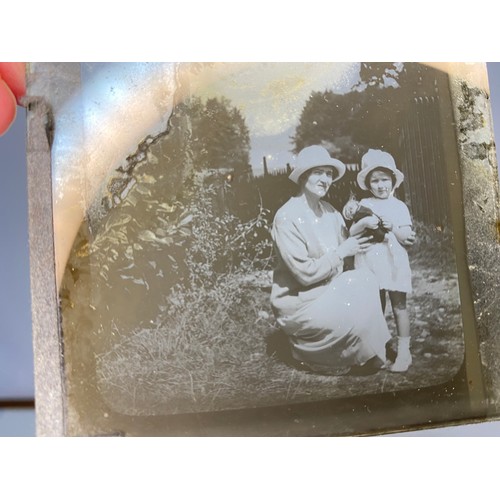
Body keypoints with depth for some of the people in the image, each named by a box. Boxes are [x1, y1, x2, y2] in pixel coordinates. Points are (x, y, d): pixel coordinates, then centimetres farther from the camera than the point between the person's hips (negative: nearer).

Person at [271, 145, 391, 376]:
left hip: (327, 290, 8)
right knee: (358, 316, -20)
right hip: (298, 303, -7)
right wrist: (341, 252, -18)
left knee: (365, 279, -11)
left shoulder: (328, 210, 5)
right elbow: (306, 273, -23)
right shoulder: (287, 217, -20)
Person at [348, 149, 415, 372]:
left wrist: (393, 228, -19)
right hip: (370, 264, 2)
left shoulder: (399, 206, 1)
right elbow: (351, 233, -1)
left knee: (399, 307, 2)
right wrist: (364, 223, -19)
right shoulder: (364, 205, 5)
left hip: (394, 264, -2)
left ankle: (404, 351, 8)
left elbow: (408, 237, -2)